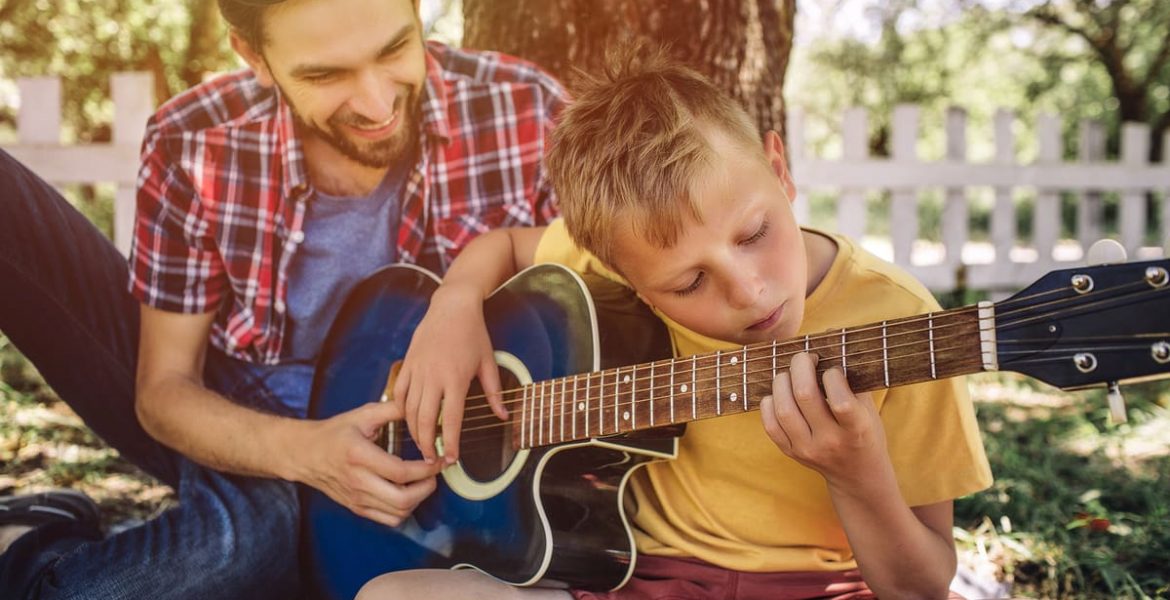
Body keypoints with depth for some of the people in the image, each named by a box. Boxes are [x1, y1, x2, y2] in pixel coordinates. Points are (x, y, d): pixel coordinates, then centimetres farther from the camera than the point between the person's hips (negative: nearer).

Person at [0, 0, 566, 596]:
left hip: (406, 456, 0)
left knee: (246, 532, -37)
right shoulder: (194, 144, -18)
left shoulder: (525, 111, -20)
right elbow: (165, 386, -11)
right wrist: (300, 450, -30)